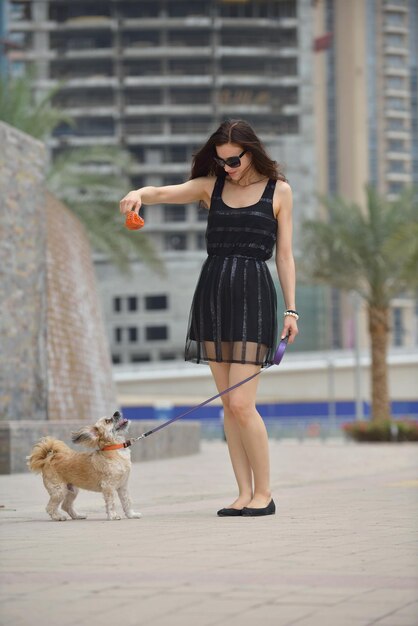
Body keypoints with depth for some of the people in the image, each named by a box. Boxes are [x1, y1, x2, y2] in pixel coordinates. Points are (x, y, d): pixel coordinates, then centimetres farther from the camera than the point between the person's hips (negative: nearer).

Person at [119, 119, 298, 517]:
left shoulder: (278, 190, 5)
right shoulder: (211, 186, 11)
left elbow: (284, 255, 4)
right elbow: (164, 193, -3)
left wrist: (291, 309, -2)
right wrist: (139, 194, -26)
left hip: (253, 294, -4)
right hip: (212, 292, 4)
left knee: (241, 403, -11)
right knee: (228, 404, 4)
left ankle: (263, 492, 1)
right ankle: (244, 493, 8)